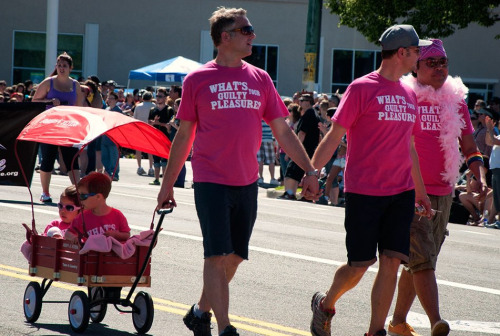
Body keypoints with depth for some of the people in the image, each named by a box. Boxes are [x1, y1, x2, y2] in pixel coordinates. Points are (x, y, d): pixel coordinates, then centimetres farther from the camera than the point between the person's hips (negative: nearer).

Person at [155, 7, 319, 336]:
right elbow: (184, 136, 5)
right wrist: (167, 184, 6)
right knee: (218, 256, -10)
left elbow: (283, 131, 11)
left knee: (234, 257, 10)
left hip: (247, 183, 4)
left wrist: (310, 170, 4)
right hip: (211, 182, -4)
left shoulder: (260, 79, 10)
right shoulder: (198, 80, 1)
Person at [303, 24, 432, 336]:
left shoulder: (409, 95, 14)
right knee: (359, 265, -2)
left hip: (401, 193, 6)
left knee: (391, 262, -2)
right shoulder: (362, 88, -7)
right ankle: (325, 304, 26)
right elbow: (334, 136, -6)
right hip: (363, 191, -5)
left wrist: (421, 190, 24)